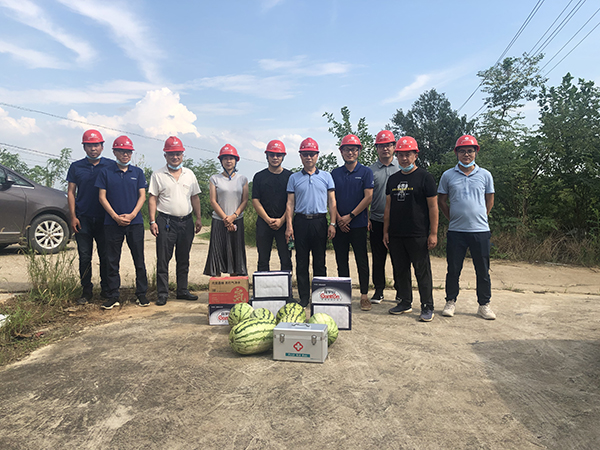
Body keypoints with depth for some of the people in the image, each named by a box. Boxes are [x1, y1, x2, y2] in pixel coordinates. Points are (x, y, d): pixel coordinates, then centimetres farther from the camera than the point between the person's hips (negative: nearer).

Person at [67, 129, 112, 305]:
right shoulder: (76, 167, 8)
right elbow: (71, 192, 8)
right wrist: (73, 216, -1)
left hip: (104, 218, -1)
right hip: (83, 219, 1)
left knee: (105, 256, 4)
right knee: (84, 256, 4)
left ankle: (106, 290, 16)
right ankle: (86, 291, 15)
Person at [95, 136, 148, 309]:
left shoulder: (137, 172, 8)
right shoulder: (106, 173, 5)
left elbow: (142, 196, 5)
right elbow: (102, 197, 2)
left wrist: (132, 215, -9)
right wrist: (116, 217, -9)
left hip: (135, 222, 1)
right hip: (112, 223, 0)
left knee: (139, 260, 4)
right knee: (112, 261, 5)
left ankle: (142, 294, 14)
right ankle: (113, 296, 15)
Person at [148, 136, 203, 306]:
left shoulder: (189, 174, 11)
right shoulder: (158, 175, 1)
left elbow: (195, 197, 14)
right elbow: (152, 199, -1)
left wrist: (198, 218, 7)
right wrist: (152, 221, -9)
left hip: (186, 221, 4)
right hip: (166, 221, -3)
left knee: (184, 259, 11)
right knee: (163, 259, -1)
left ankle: (182, 290, 22)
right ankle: (162, 293, 8)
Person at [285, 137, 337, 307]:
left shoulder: (326, 176, 9)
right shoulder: (294, 178, 9)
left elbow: (332, 202, 7)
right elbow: (290, 203, 6)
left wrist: (332, 224, -2)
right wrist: (289, 226, -2)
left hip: (320, 221, 0)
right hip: (300, 221, 1)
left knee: (320, 261, 4)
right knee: (302, 261, 4)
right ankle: (304, 297, 13)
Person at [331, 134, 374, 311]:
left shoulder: (365, 172, 1)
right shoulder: (335, 173, 9)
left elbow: (368, 197, -7)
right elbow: (331, 198, 6)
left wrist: (350, 216, -10)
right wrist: (338, 218, -8)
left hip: (358, 224, -3)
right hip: (339, 225, 3)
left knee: (362, 261, 1)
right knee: (341, 261, 9)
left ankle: (364, 295, 11)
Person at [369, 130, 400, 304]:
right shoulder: (370, 170, 5)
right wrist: (366, 218, -3)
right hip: (377, 221, 0)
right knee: (378, 258, 7)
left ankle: (400, 290, 19)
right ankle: (379, 290, 18)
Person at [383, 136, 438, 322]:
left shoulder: (425, 177, -3)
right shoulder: (393, 179, 13)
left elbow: (433, 206, -6)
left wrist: (433, 233, -11)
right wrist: (386, 231, 12)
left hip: (418, 235, -5)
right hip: (395, 235, 6)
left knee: (422, 271, 0)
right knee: (400, 270, 12)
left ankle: (427, 307, 12)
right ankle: (405, 303, 25)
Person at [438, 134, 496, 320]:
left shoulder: (485, 175, 6)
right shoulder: (448, 175, 3)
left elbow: (489, 201, 14)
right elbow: (441, 200, 10)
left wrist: (479, 218, 9)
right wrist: (453, 218, 6)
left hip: (480, 230, 1)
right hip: (456, 230, -1)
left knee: (483, 270, 7)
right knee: (453, 269, 5)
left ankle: (484, 305, 20)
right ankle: (450, 301, 20)